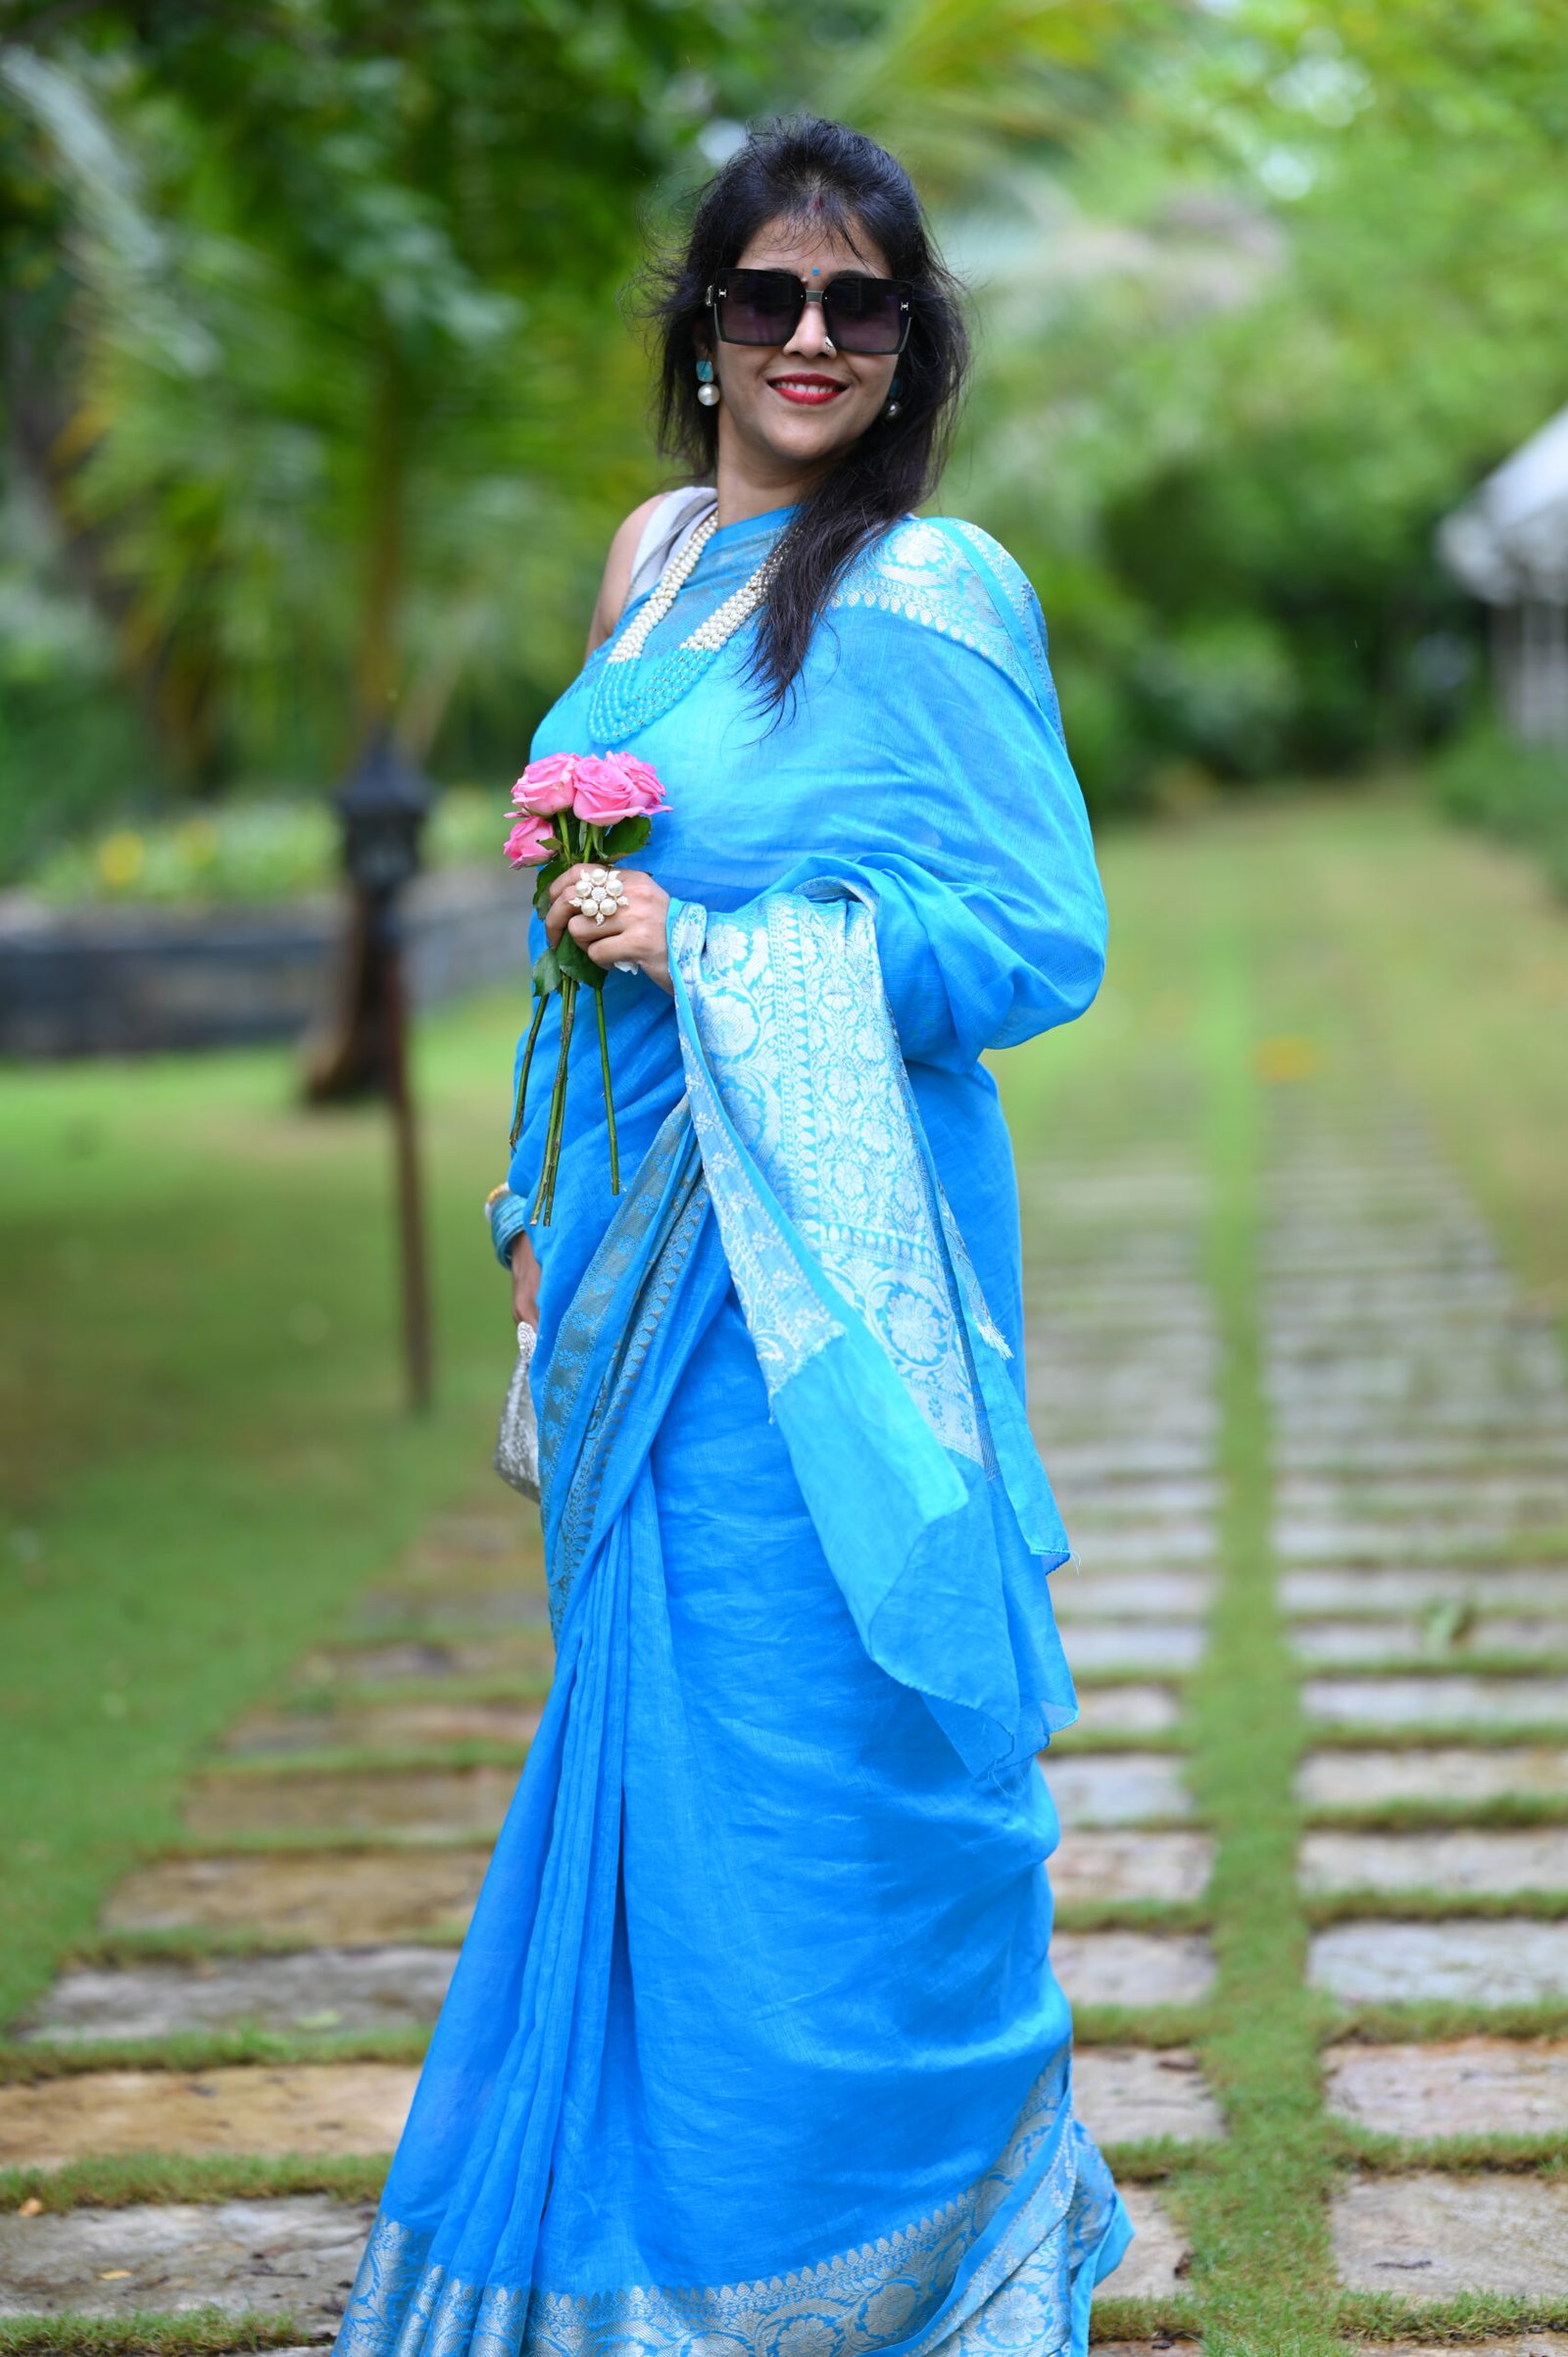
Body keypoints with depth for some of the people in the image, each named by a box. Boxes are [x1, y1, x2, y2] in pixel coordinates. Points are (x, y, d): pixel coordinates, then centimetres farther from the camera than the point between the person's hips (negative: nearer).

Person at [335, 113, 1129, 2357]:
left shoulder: (929, 592, -10)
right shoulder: (659, 550, 12)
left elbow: (1040, 940, -12)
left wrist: (716, 956, -17)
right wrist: (550, 1201, 17)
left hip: (826, 1261, -7)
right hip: (647, 1245, 7)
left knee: (808, 1752, -2)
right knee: (655, 1734, 15)